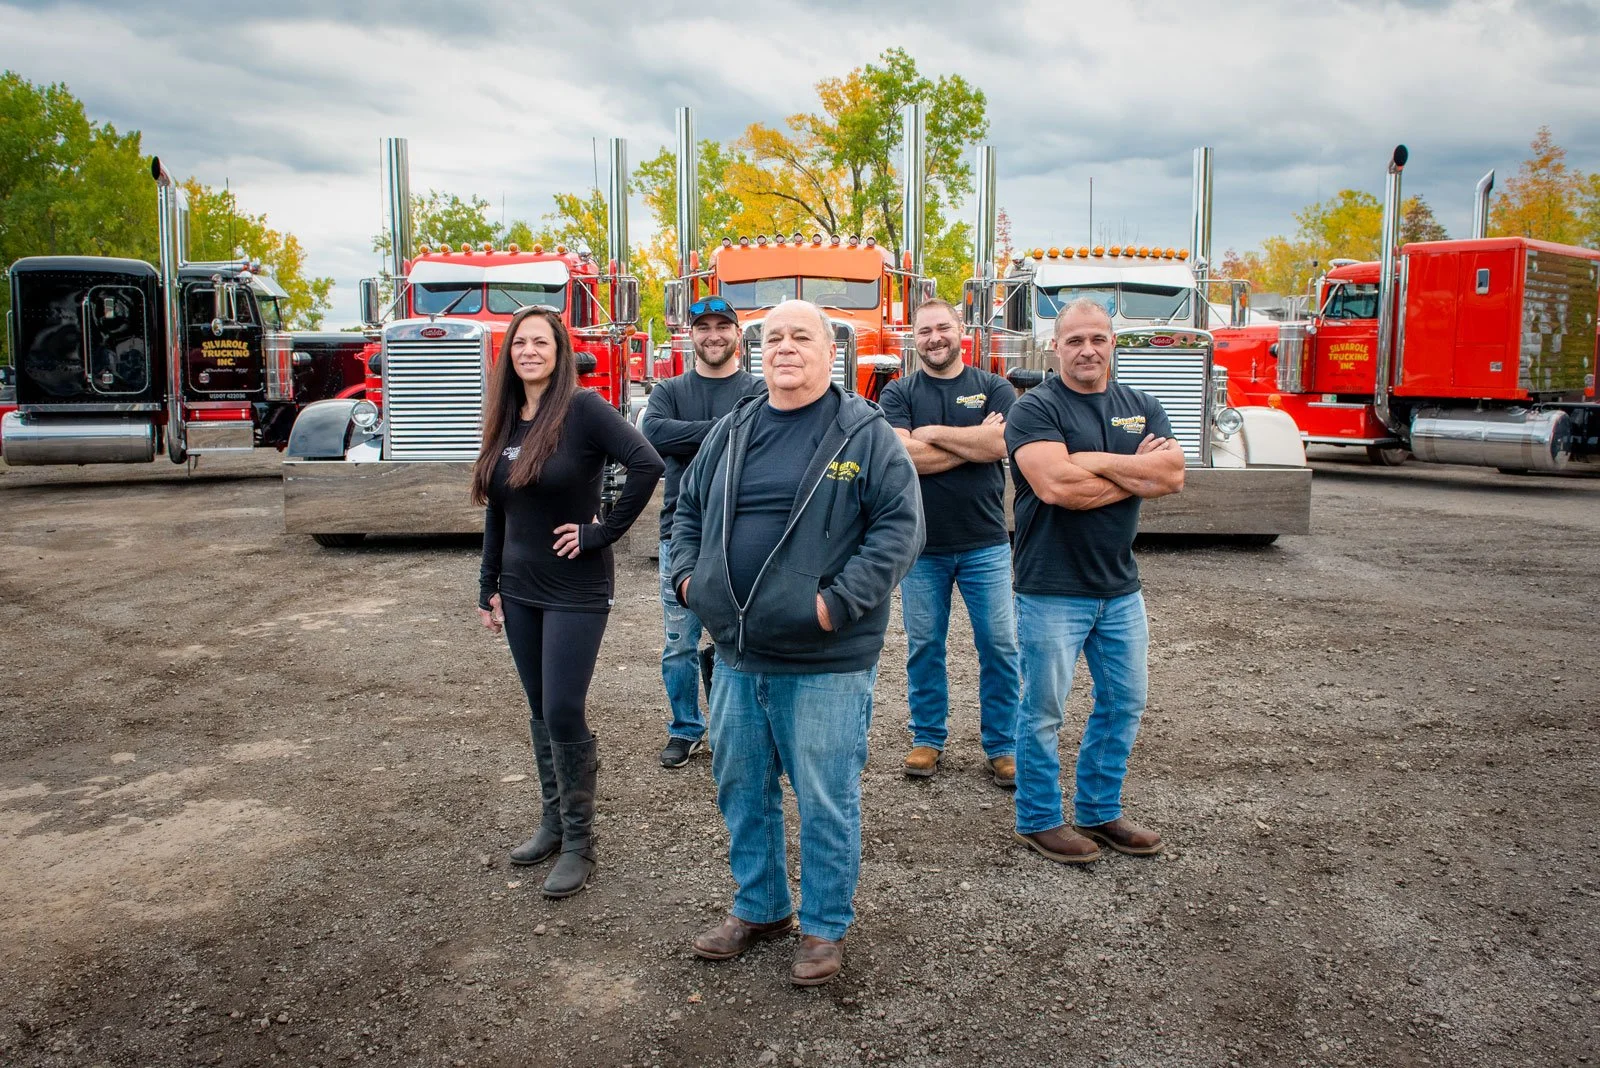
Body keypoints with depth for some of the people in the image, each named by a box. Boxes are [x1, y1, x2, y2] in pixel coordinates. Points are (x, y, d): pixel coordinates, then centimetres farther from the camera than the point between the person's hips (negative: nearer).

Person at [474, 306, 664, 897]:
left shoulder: (583, 408, -12)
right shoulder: (506, 421, 8)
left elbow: (647, 464, -24)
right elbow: (497, 512, 14)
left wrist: (602, 532, -18)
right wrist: (488, 586, 13)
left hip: (575, 591, -7)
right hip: (520, 590, 7)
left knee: (564, 714, -6)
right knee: (541, 713, 14)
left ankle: (579, 842, 9)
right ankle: (553, 820, 29)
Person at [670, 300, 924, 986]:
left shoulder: (865, 434, -6)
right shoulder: (731, 432, 11)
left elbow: (900, 526, -11)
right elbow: (689, 507, 22)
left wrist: (840, 601, -18)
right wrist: (687, 576, 7)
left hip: (825, 664, -5)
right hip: (737, 656, 6)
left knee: (825, 801, 5)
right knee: (741, 789, 17)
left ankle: (825, 927, 24)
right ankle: (759, 908, 36)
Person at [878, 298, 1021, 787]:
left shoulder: (994, 388, 4)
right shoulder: (898, 393, 4)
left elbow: (1002, 443, -15)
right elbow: (903, 455, -14)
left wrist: (932, 433, -10)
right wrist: (975, 441, -11)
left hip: (985, 544, 0)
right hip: (922, 545, 0)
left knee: (999, 647, 2)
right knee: (924, 647, 9)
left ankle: (1002, 746, 15)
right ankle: (927, 740, 23)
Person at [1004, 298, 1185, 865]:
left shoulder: (1141, 408, 9)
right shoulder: (1035, 409, -9)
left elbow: (1173, 474, -7)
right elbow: (1056, 485, -24)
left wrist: (1095, 461, -16)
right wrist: (1137, 474, -12)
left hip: (1120, 587, 6)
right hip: (1052, 589, -6)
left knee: (1123, 703, 15)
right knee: (1043, 710, 4)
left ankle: (1099, 812, 31)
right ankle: (1038, 820, 20)